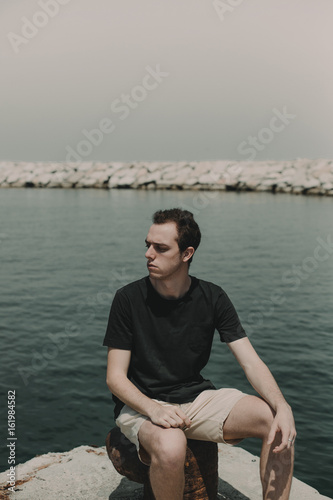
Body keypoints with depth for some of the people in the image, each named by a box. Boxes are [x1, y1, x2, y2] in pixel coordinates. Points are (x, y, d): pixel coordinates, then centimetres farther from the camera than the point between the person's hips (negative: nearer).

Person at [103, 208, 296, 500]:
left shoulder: (212, 298, -3)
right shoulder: (129, 298, -10)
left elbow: (251, 363, -6)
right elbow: (115, 377, -10)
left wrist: (282, 407, -25)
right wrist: (153, 409, -30)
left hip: (197, 398, 3)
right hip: (142, 404, -3)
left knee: (279, 427, -18)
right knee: (170, 448, -37)